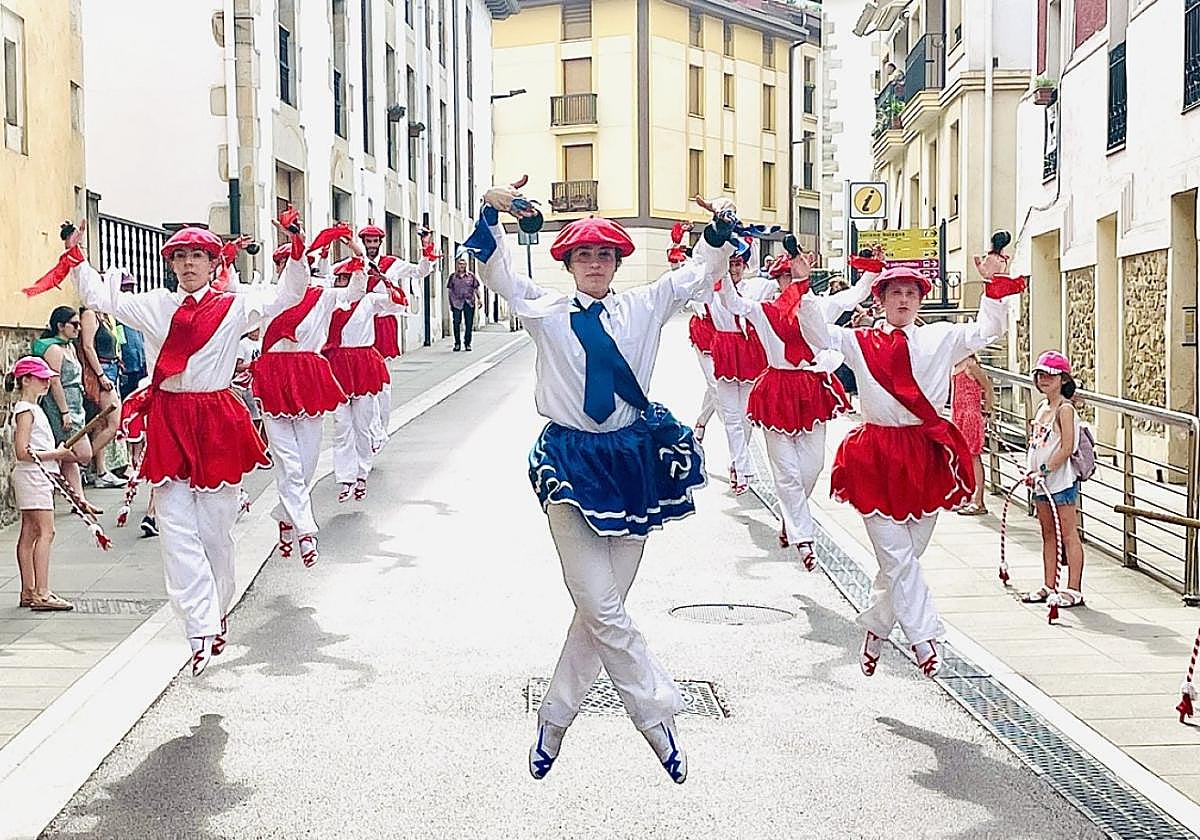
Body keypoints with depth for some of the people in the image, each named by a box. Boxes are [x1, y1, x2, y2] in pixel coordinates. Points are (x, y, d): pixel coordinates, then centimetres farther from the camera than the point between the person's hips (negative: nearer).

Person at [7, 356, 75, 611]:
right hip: (32, 476, -10)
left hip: (37, 476, 10)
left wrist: (58, 453, 12)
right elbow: (22, 452, -21)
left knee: (29, 533, 10)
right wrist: (56, 454, -17)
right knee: (46, 531, -12)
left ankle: (28, 591, 14)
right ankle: (41, 593, -14)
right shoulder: (25, 410, -14)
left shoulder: (32, 408, 17)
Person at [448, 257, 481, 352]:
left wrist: (478, 299, -3)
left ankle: (467, 344, 11)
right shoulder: (453, 277, 8)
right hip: (457, 302, 0)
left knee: (469, 323, 1)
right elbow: (450, 291, 11)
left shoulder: (471, 276, 8)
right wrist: (451, 304, 7)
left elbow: (476, 289, 10)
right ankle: (457, 343, 4)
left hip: (469, 302, 0)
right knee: (456, 322, -6)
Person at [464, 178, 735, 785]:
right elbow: (496, 271, -3)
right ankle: (658, 716, 6)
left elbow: (698, 276, 8)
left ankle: (554, 719, 22)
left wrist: (721, 229, -9)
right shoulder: (545, 311, 3)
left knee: (602, 606, 7)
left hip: (634, 460, 3)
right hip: (571, 464, -2)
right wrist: (490, 215, -19)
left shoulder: (643, 307, 7)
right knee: (601, 607, -8)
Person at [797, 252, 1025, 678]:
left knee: (904, 555, 11)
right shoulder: (860, 341, 4)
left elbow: (987, 330, 5)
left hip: (926, 456, 2)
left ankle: (877, 627, 29)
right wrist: (804, 291, -13)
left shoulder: (941, 338, 8)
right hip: (877, 459, -2)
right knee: (898, 556, -7)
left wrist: (993, 287, -5)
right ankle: (923, 638, -5)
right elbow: (818, 335, -4)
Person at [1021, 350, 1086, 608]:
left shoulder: (1065, 408, -13)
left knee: (1068, 535, -4)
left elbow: (1067, 448, -19)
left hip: (1061, 480, -9)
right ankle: (1049, 586, 22)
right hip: (1042, 481, 9)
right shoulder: (1043, 407, 13)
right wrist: (1031, 471, 8)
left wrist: (1045, 470, -19)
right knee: (1048, 534, 14)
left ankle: (1074, 590, 0)